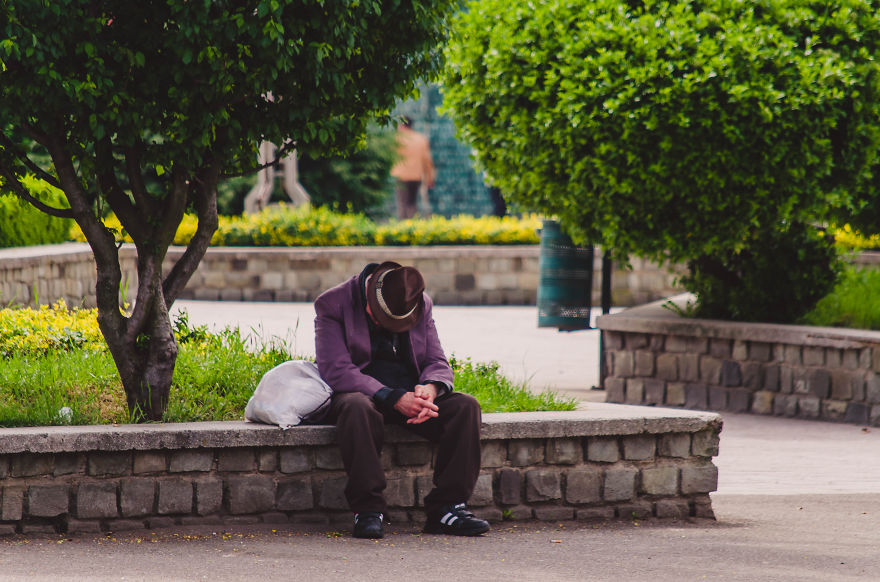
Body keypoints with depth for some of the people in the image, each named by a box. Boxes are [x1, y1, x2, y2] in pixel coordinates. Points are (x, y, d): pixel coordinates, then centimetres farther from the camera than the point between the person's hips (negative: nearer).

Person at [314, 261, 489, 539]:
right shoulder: (333, 305, -9)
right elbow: (336, 370, -18)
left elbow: (437, 363, 7)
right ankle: (367, 512, -34)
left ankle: (446, 508, -20)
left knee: (465, 406, -21)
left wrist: (431, 388, -20)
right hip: (360, 393, -4)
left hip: (409, 393, 4)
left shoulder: (422, 306, 5)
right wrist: (394, 399, -28)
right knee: (358, 408, -40)